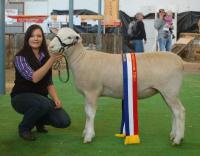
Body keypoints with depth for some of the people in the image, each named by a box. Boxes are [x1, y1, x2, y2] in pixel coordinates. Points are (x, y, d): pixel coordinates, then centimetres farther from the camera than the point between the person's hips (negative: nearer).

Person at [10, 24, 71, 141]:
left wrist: (56, 99, -9)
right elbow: (34, 78, -27)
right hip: (21, 97, -5)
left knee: (64, 121, -14)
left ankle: (39, 121, 18)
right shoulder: (21, 57, -14)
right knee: (43, 103, -38)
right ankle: (24, 128, -9)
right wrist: (51, 60, -30)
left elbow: (49, 82, 8)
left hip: (41, 97, 5)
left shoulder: (45, 57, 4)